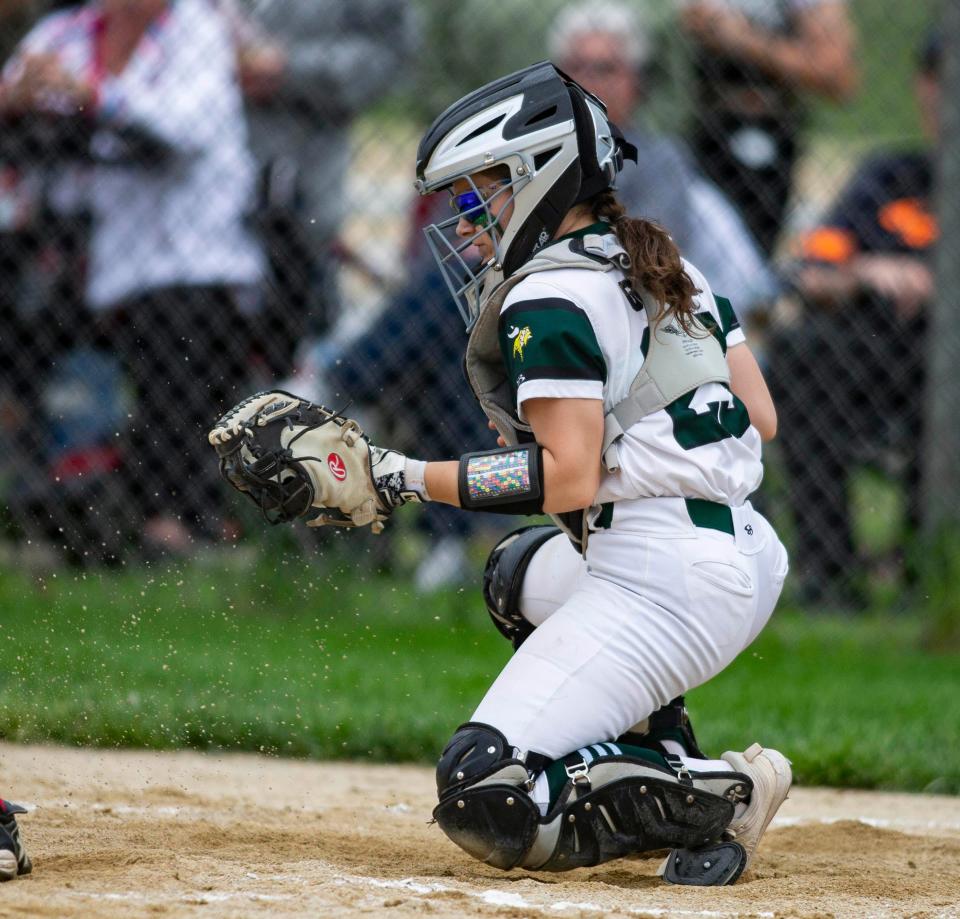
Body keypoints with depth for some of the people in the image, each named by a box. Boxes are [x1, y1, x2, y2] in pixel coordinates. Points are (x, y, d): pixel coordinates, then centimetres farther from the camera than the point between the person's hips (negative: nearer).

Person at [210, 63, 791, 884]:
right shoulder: (672, 268, 16)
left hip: (660, 585, -10)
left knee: (483, 800, -11)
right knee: (519, 574, 38)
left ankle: (715, 799, -13)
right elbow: (758, 419, 17)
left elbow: (568, 480, -19)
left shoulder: (551, 299, -10)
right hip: (753, 557, 10)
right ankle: (667, 774, 19)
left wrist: (396, 480, -17)